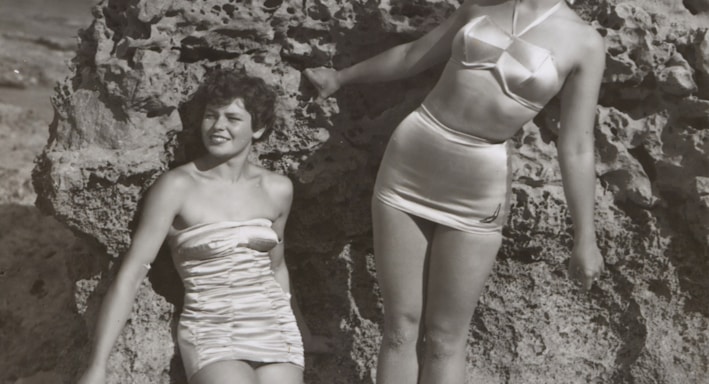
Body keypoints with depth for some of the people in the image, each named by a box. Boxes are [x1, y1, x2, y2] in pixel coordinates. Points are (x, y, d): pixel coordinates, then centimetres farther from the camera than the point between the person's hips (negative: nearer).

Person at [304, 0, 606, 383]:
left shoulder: (584, 42, -6)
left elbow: (576, 148, -4)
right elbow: (414, 55, 19)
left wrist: (584, 239, -5)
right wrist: (342, 77, 31)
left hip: (477, 193, -3)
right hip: (407, 165, 3)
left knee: (444, 339, 2)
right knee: (399, 328, 5)